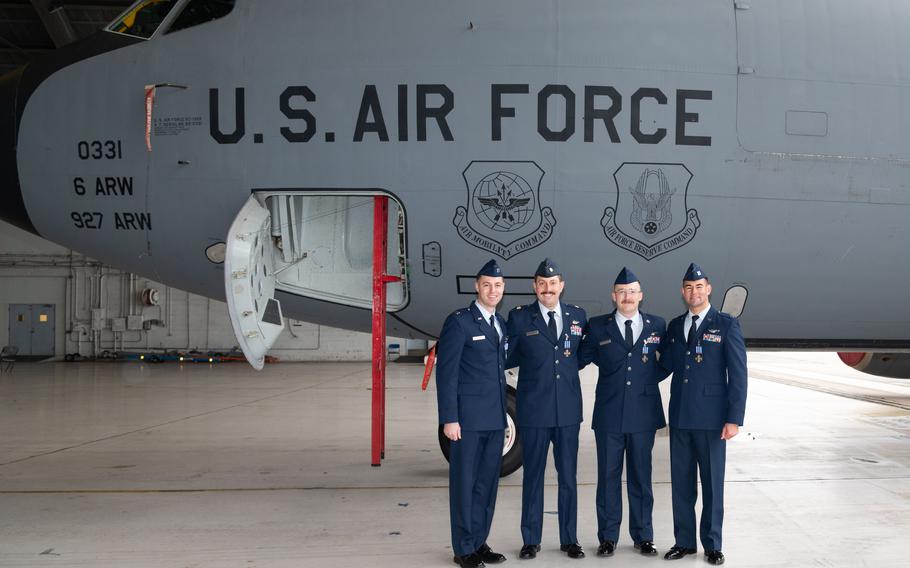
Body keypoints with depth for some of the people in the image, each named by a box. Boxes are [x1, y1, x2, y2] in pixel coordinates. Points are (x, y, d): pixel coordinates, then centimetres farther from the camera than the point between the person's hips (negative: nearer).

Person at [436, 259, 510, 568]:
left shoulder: (502, 324, 14)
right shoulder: (459, 322, -7)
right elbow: (446, 374, -10)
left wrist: (504, 416, 13)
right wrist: (449, 418, -16)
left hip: (495, 419, 6)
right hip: (468, 419, -6)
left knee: (487, 483, 11)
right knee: (464, 483, 2)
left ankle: (479, 543, 22)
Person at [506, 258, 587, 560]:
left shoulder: (578, 316, 6)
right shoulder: (519, 317, -1)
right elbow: (507, 359, 2)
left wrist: (567, 362, 4)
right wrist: (533, 356, -6)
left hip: (568, 408, 2)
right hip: (534, 409, -2)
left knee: (568, 476, 9)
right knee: (533, 476, 7)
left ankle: (569, 539, 20)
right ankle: (531, 540, 17)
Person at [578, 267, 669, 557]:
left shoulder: (657, 325, 5)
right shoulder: (598, 326, 2)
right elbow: (582, 358, 7)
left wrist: (651, 377, 2)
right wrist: (610, 366, -4)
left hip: (644, 413, 1)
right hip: (609, 413, 0)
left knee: (641, 477, 8)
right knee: (608, 477, 5)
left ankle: (643, 536, 18)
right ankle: (608, 537, 14)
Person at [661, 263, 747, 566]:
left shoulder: (726, 325, -3)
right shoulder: (675, 326, 11)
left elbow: (738, 374, -7)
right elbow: (668, 365, 12)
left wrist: (734, 419, -11)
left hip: (711, 417, -4)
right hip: (680, 416, 4)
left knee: (712, 483, 4)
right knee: (681, 482, 8)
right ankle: (684, 541, 19)